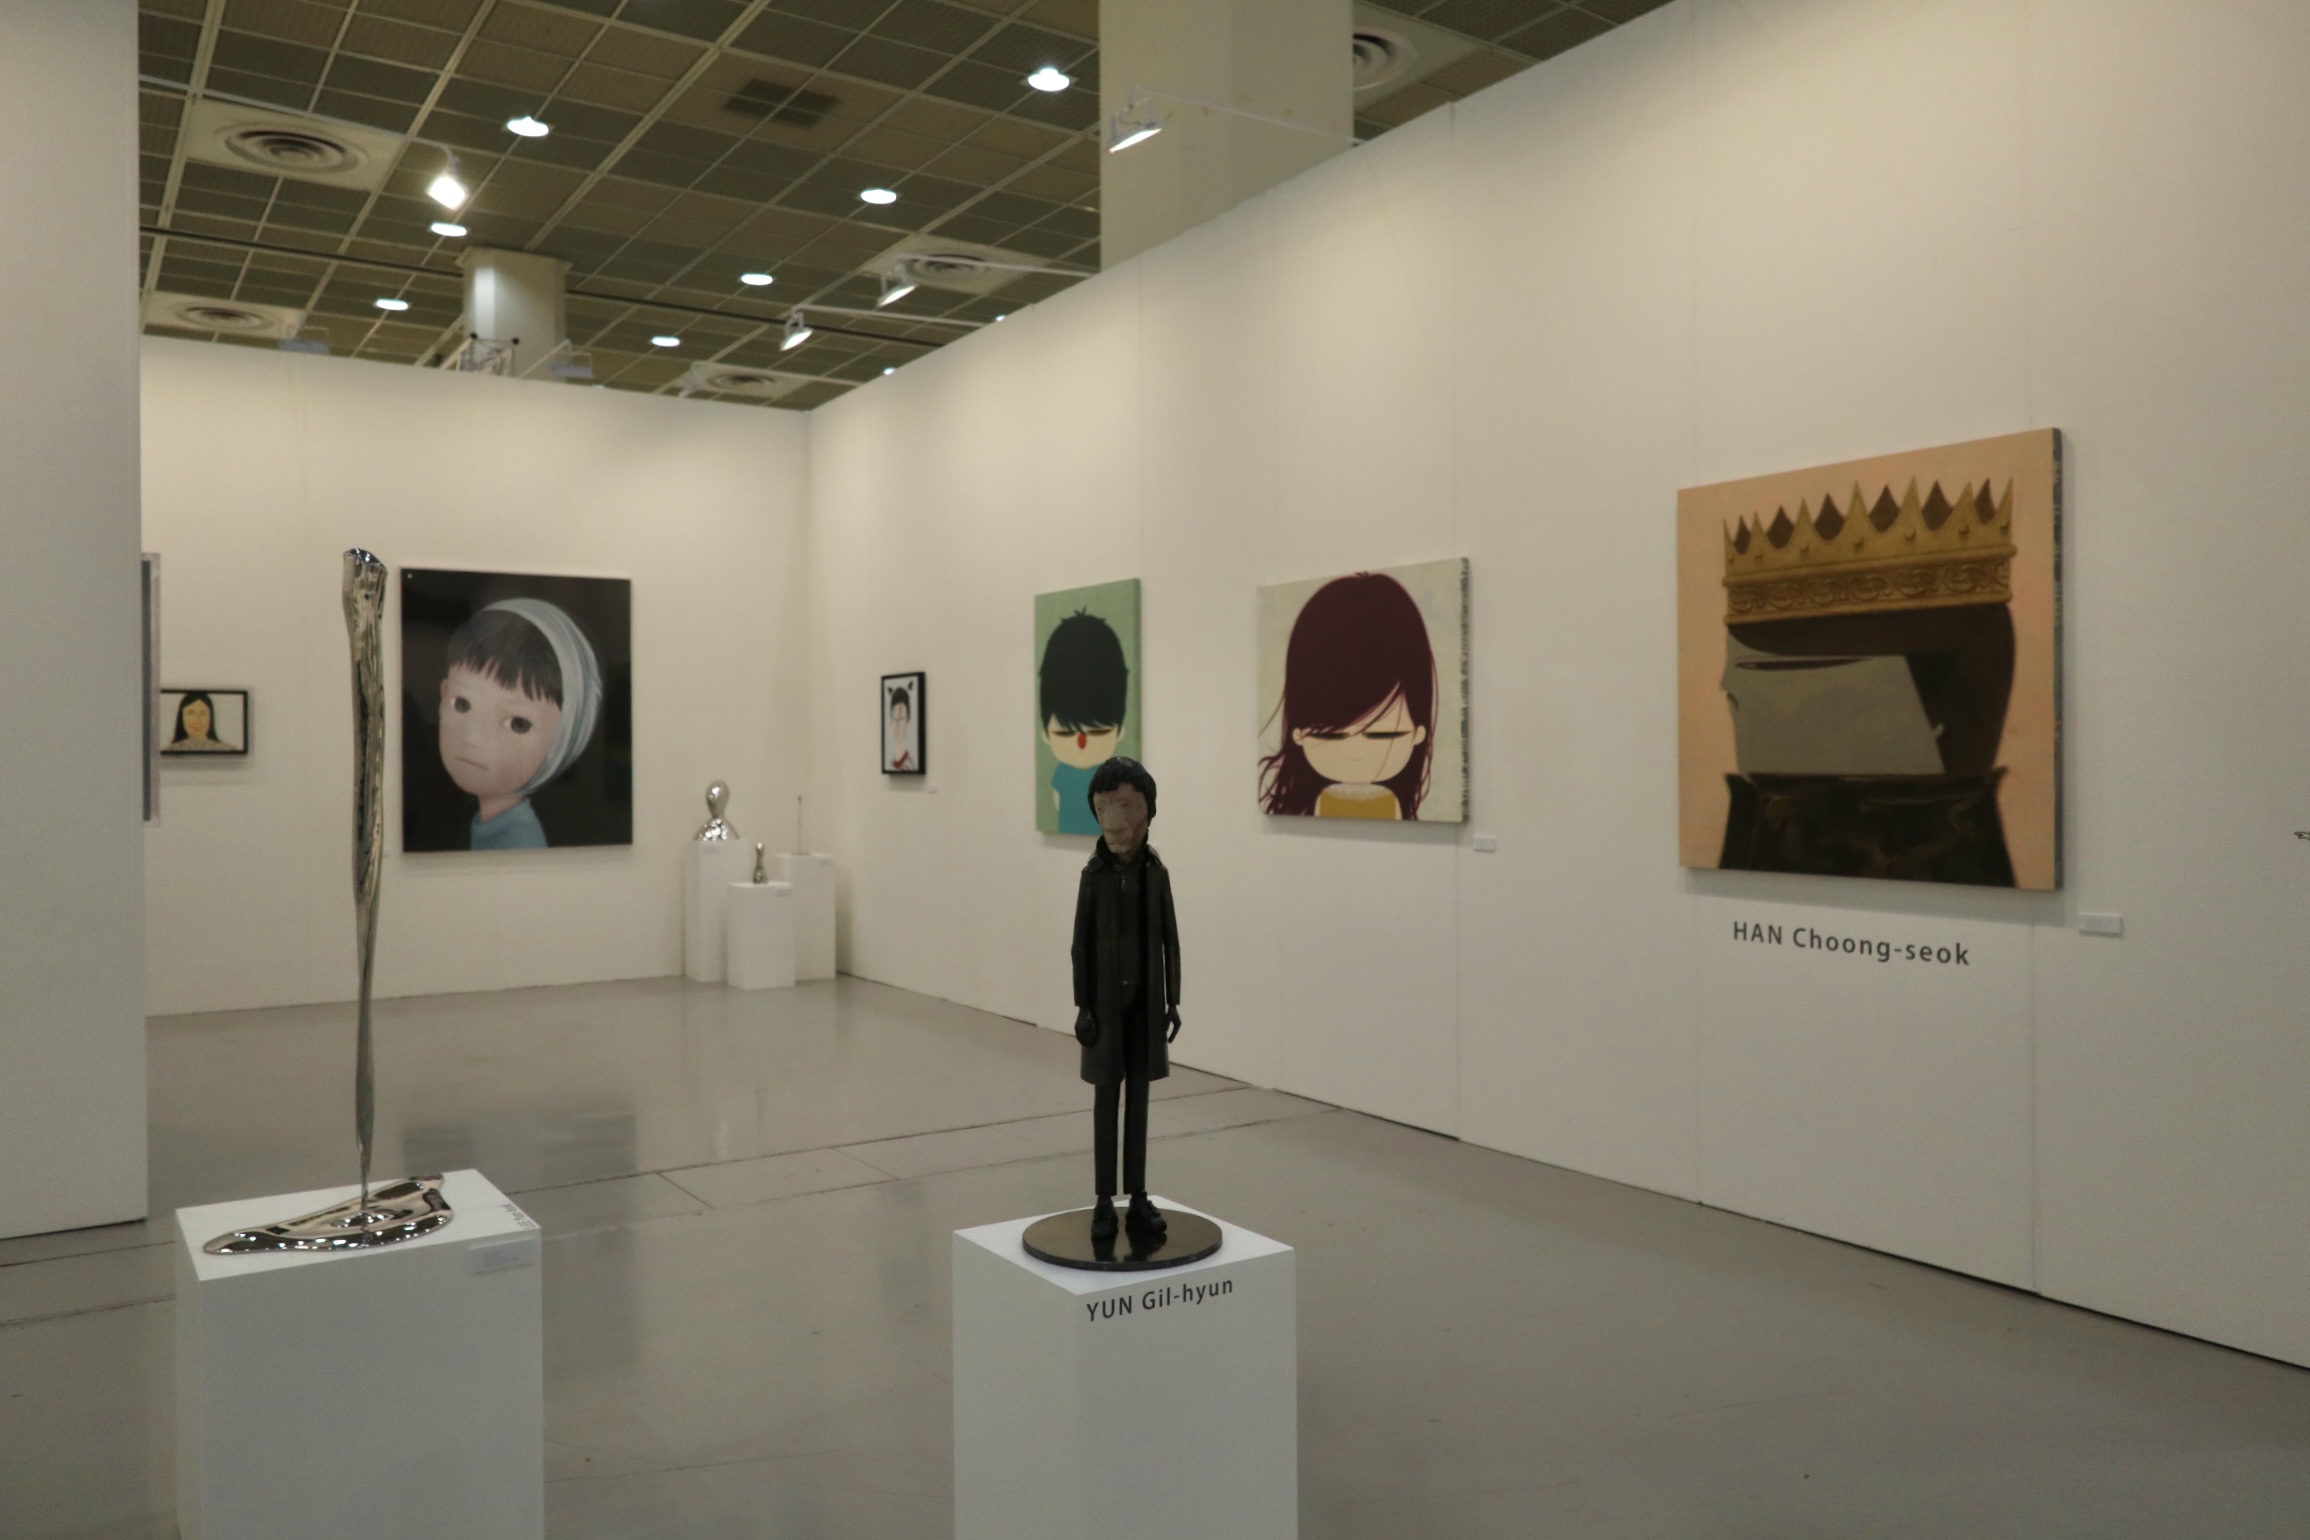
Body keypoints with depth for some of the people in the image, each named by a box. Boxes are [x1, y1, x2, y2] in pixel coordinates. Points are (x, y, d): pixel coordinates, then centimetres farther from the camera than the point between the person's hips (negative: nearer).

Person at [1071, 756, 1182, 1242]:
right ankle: (1105, 1202, 12)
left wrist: (1172, 999, 3)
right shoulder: (1094, 874, -8)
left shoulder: (1156, 872, -1)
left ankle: (1139, 1198, 18)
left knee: (1138, 1098, 10)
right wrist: (1083, 1005, -7)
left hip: (1146, 1000, 2)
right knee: (1106, 1099, 5)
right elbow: (1082, 942, -5)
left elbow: (1169, 939, 4)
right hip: (1108, 1000, -2)